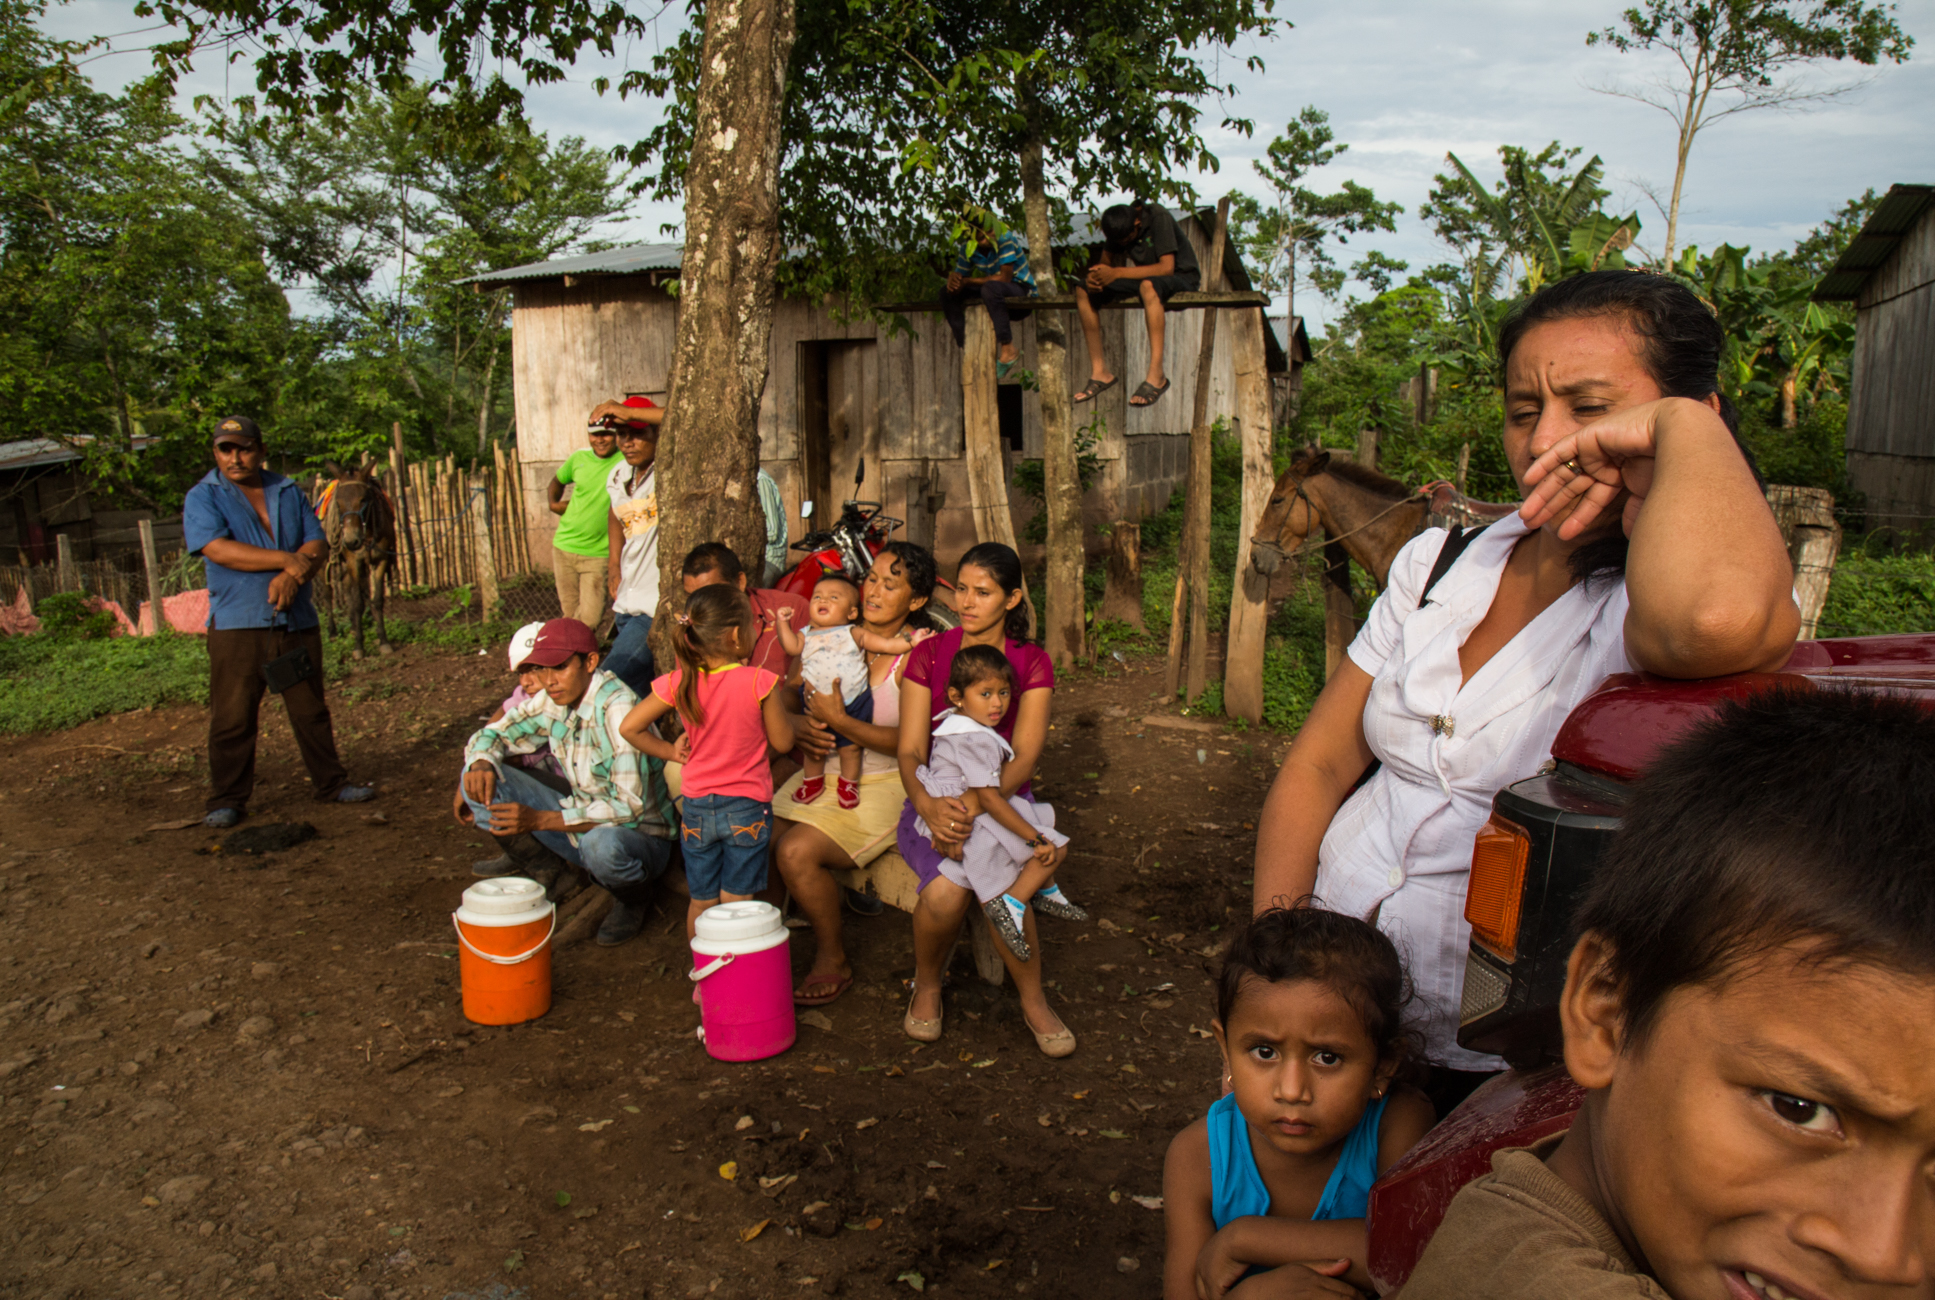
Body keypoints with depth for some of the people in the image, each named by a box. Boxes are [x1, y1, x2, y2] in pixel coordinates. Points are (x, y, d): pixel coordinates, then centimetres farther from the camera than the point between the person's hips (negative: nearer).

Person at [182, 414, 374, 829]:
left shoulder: (289, 492, 14)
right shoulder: (202, 498, 3)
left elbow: (318, 544, 5)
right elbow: (218, 549, -13)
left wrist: (291, 576, -15)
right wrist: (287, 558, -14)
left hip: (297, 619, 3)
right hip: (236, 624, -3)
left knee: (311, 708, 9)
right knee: (232, 716, -1)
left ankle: (331, 782, 20)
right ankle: (227, 800, 8)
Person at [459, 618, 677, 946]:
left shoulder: (617, 707, -25)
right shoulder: (553, 701, -3)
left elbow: (630, 806, -30)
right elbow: (492, 734, 9)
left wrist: (541, 820, -33)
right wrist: (480, 763, -16)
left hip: (638, 837, -6)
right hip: (580, 821, 6)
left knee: (601, 843, -42)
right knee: (483, 780, -7)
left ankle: (633, 898, -5)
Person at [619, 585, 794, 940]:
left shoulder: (678, 683, -8)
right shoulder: (759, 682, -18)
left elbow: (629, 728, -4)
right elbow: (781, 740, -8)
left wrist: (669, 752, 8)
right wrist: (778, 705, 9)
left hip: (696, 806, 3)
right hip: (747, 806, -3)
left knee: (701, 902, 17)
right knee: (736, 903, 7)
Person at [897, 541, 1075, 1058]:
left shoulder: (1032, 663, 1)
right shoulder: (928, 655, 2)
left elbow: (1024, 757, -10)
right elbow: (910, 750, -5)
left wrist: (976, 808, -29)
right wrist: (928, 805, -28)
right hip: (932, 804, 0)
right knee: (945, 890, -31)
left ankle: (1033, 1000, -6)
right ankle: (926, 985, 2)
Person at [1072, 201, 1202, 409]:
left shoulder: (1158, 217, -23)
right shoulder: (1119, 227, -5)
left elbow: (1166, 267, -29)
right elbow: (1105, 261, 4)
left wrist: (1117, 273, -33)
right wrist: (1094, 275, -21)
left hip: (1181, 277, -7)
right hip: (1147, 277, 7)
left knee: (1148, 285, -42)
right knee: (1083, 290, -9)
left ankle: (1156, 376, -42)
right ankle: (1099, 372, -7)